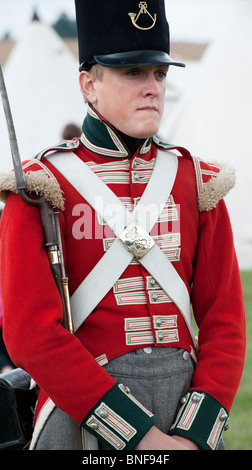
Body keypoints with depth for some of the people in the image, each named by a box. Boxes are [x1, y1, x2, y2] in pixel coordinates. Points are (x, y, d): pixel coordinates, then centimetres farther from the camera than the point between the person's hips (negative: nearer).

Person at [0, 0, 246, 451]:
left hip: (188, 410, 3)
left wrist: (195, 434, -10)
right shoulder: (41, 188, -5)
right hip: (80, 414, -3)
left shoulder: (198, 182, 6)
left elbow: (224, 319, 3)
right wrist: (139, 436, -15)